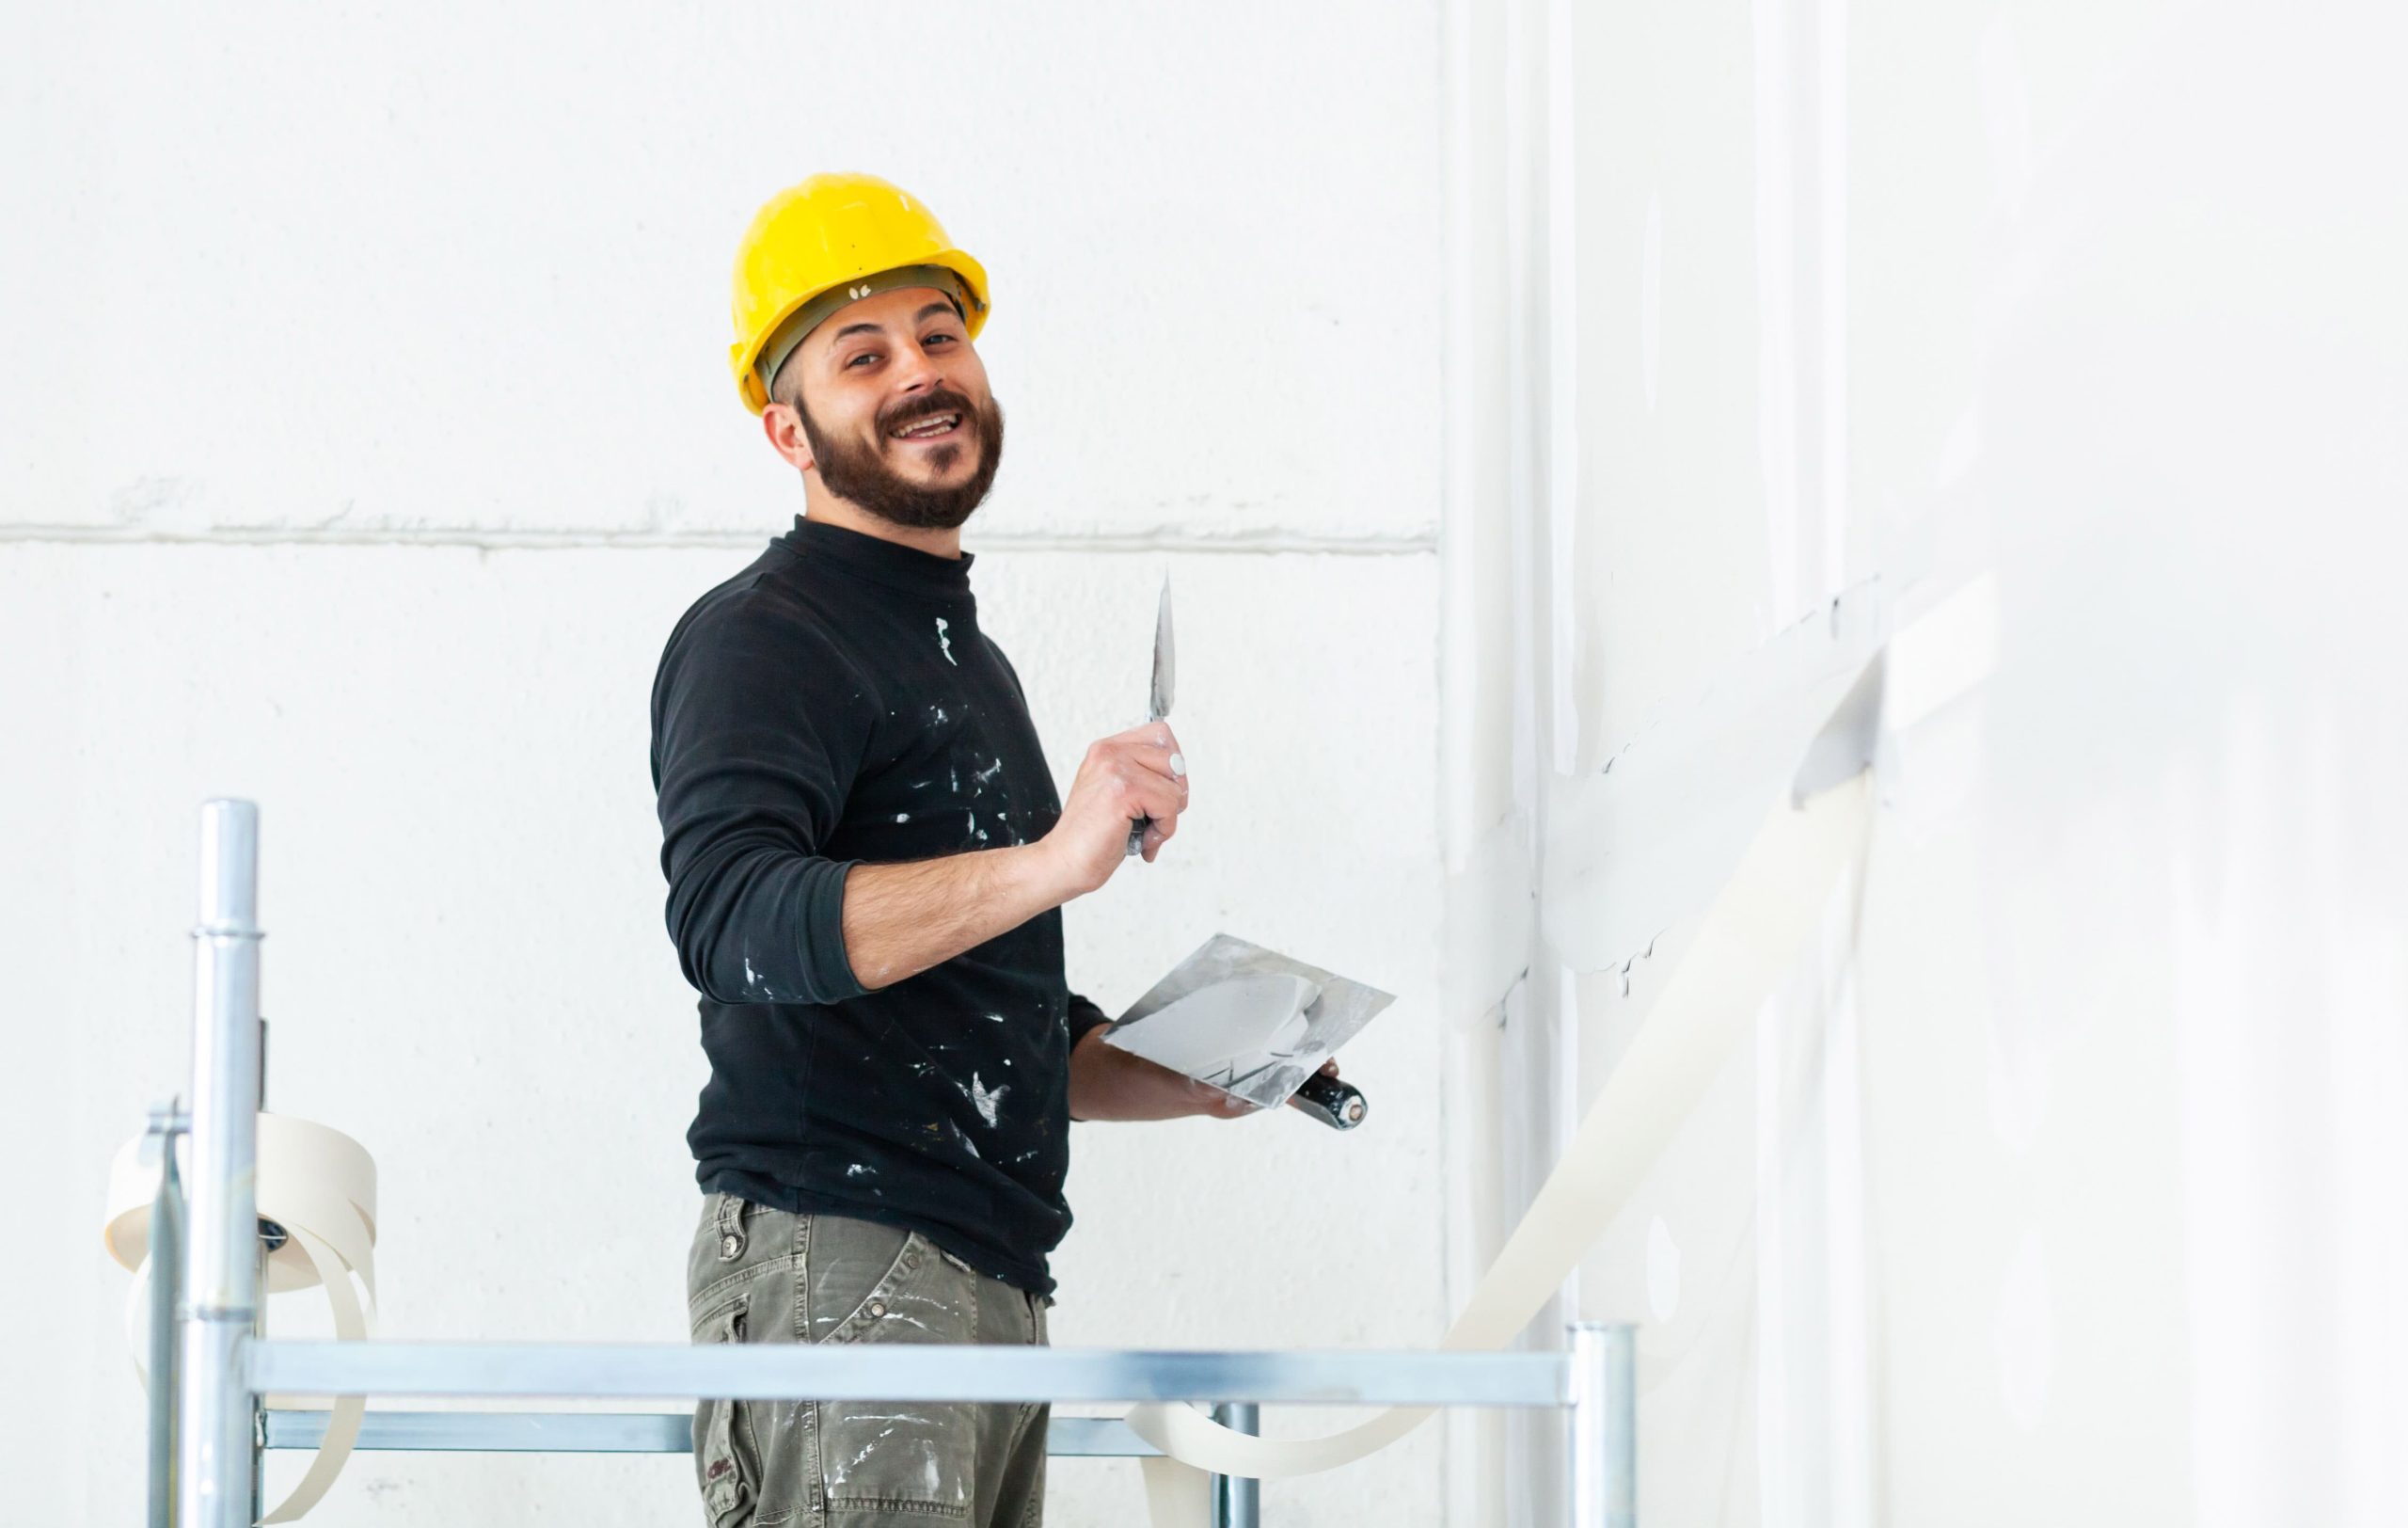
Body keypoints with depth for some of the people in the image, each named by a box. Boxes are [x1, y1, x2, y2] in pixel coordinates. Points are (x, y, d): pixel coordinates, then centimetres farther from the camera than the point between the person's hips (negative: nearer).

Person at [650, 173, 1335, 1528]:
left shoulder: (963, 654, 25)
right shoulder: (762, 638, -4)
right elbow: (733, 923, -25)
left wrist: (1197, 1080, 16)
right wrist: (1049, 864, -32)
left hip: (994, 1289, 9)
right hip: (835, 1270, -9)